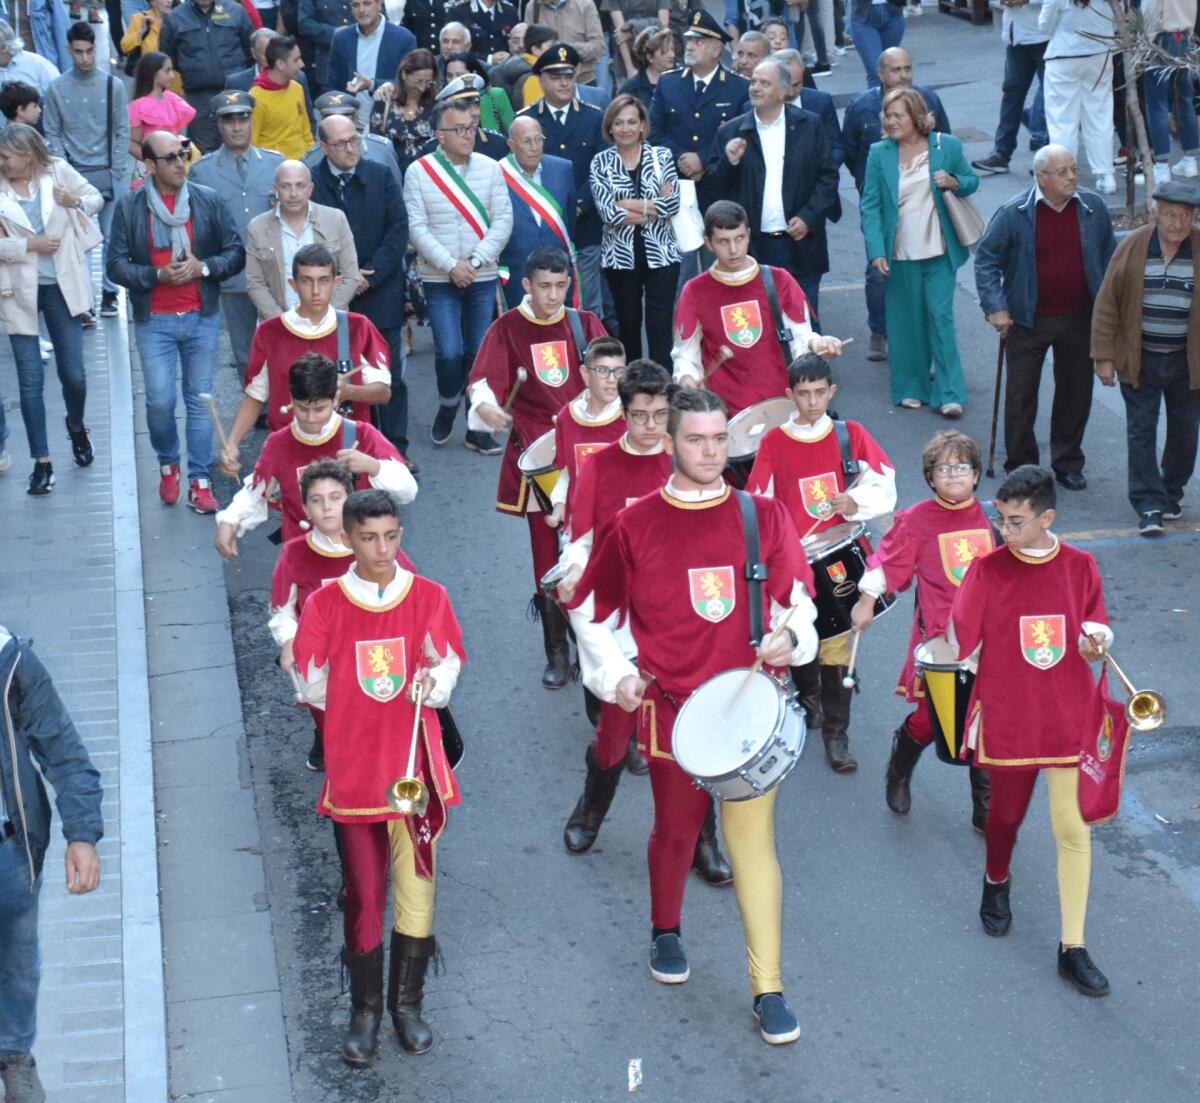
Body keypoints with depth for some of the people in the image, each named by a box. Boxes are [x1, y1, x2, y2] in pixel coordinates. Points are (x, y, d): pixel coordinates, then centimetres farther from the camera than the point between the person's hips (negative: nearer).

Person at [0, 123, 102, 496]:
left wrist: (76, 202, -11)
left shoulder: (58, 171, -4)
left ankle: (76, 425, 41)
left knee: (73, 374, 8)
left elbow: (95, 198, 9)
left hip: (62, 287, 1)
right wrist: (30, 245, -18)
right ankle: (42, 462, 11)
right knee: (31, 381, 1)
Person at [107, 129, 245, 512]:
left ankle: (199, 481, 9)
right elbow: (115, 265, -1)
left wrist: (204, 266, -13)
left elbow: (236, 253, 4)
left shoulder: (208, 200, 1)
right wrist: (158, 275, -15)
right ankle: (168, 463, 24)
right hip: (154, 321, -1)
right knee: (160, 401, -4)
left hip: (202, 318, 1)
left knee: (200, 399, 2)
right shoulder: (129, 207, -1)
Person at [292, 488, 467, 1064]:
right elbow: (307, 681, 0)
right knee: (363, 897, 4)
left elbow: (447, 673, -5)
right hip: (354, 774, -1)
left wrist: (434, 681, -23)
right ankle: (365, 1012, 21)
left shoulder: (428, 597, 0)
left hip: (416, 770, 1)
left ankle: (407, 1004, 26)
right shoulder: (325, 604, -2)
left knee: (417, 890, 7)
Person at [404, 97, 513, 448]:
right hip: (439, 278, -2)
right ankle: (447, 406, 19)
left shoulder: (490, 168, 2)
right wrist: (451, 265, -14)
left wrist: (475, 261, -11)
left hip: (483, 277, 2)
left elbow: (503, 221, -1)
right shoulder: (418, 172, -3)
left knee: (479, 353, 4)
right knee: (449, 353, -9)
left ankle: (477, 428, 14)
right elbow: (417, 228, -6)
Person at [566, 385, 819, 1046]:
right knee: (676, 829, 14)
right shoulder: (636, 525, -1)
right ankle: (665, 932, 43)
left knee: (753, 838, -4)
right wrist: (616, 676, -3)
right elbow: (590, 608, 8)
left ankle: (768, 988, 1)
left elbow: (797, 599, 6)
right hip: (673, 707, 0)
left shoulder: (763, 516, 2)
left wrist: (789, 635, -16)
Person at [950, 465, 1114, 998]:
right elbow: (961, 644, -9)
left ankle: (1073, 949, 5)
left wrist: (1095, 642, -15)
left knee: (1074, 829, -2)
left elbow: (1093, 631, 6)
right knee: (1006, 814, 18)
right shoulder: (988, 570, -8)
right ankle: (996, 883, 51)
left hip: (1069, 719, 1)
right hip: (1008, 719, 0)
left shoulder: (1080, 567, -3)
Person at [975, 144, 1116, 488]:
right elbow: (986, 259, -4)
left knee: (1076, 392, 11)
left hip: (1079, 319, 2)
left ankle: (1068, 464, 26)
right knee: (1021, 394, 4)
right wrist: (995, 307, -11)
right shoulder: (1014, 213, -11)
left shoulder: (1093, 208, -2)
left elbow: (1108, 257, 10)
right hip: (1028, 320, -2)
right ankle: (1021, 466, 18)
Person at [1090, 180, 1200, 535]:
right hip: (1140, 360, -1)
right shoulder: (1133, 247, -5)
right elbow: (1107, 303, -2)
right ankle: (1149, 505, 2)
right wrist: (1104, 356, -5)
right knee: (1141, 430, -2)